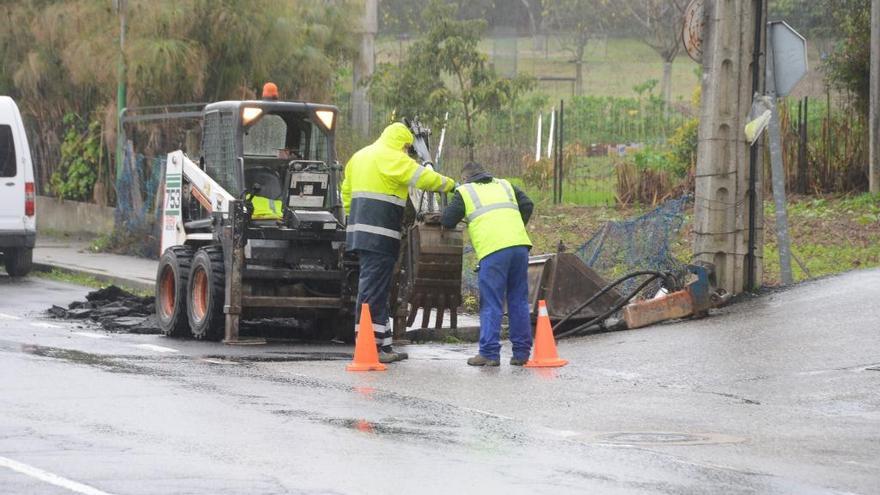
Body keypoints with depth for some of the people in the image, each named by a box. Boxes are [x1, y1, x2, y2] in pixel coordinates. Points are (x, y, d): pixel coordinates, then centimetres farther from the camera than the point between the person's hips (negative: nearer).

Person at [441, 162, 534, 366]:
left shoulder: (464, 192, 14)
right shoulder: (505, 185, 27)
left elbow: (447, 221, 11)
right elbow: (527, 205, 18)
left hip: (492, 250, -4)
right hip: (519, 245, 4)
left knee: (491, 304, -1)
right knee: (518, 301, 9)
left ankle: (489, 353, -5)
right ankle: (521, 352, 9)